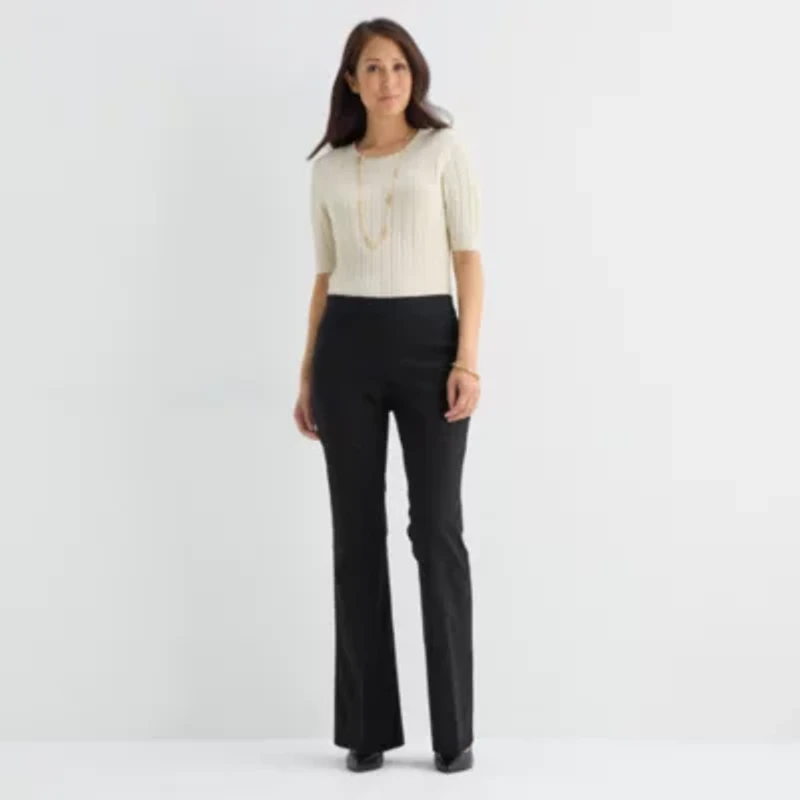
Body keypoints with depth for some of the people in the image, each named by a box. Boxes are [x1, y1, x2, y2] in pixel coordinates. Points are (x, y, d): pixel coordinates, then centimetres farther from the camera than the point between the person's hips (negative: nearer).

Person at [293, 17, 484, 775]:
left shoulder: (445, 148, 4)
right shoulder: (329, 167, 14)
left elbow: (469, 258, -2)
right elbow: (325, 277, 16)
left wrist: (468, 358, -13)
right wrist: (307, 375, 11)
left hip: (427, 341, -3)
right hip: (348, 349, 3)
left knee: (437, 529, -5)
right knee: (357, 533, 2)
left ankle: (453, 727, 6)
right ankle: (368, 725, 12)